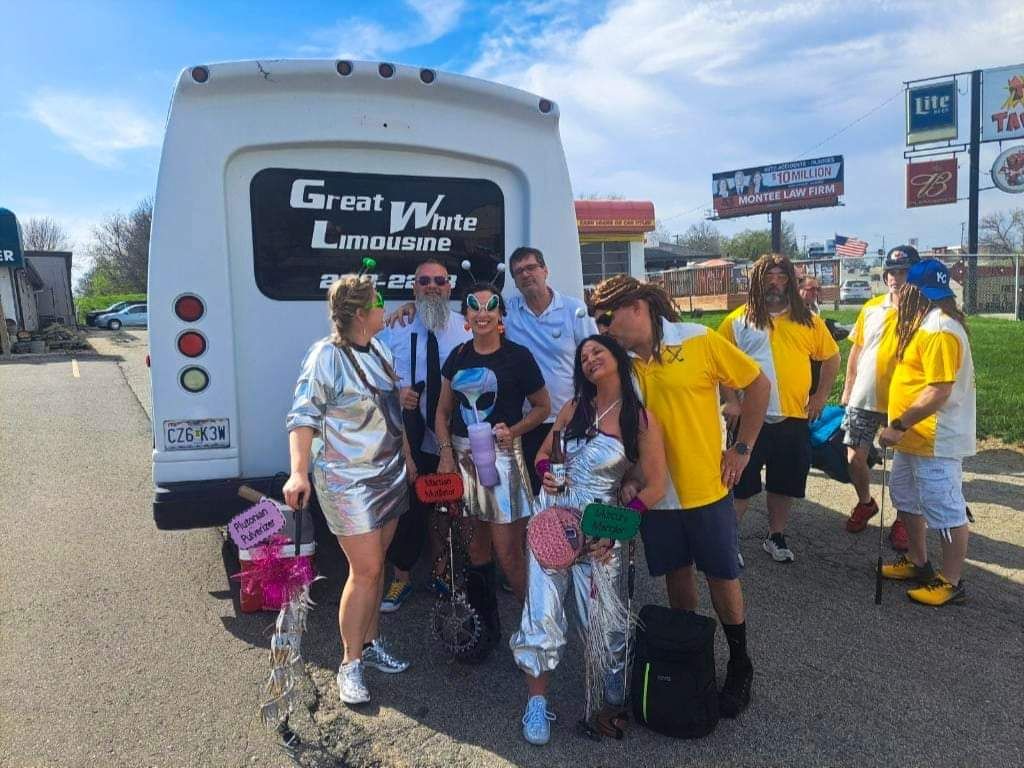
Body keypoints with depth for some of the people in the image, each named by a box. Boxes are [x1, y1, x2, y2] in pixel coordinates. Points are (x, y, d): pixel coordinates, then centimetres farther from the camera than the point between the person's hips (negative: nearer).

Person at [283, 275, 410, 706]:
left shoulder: (379, 350, 6)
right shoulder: (326, 356, -17)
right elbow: (303, 417, -19)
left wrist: (407, 458, 19)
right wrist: (299, 473, -30)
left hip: (389, 473, 7)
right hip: (348, 480, -7)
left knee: (376, 565, 15)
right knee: (365, 570, -5)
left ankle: (370, 643, 31)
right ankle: (350, 664, 11)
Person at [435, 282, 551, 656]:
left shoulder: (517, 356, -5)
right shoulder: (459, 356, 8)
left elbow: (543, 407, 2)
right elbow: (443, 411, 13)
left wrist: (513, 431, -14)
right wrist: (446, 452, 1)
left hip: (501, 457, -5)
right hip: (461, 457, 5)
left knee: (508, 555, -5)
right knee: (474, 550, 13)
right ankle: (485, 627, 28)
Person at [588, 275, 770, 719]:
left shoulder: (698, 341, -11)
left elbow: (757, 384, -3)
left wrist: (742, 448, -4)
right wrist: (628, 477, -10)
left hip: (706, 487, -3)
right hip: (655, 492, 3)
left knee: (722, 576, 10)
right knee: (676, 574, 15)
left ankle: (739, 665, 31)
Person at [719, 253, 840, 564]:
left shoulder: (807, 320, 5)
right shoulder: (737, 320, -2)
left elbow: (831, 358, 14)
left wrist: (820, 396, 6)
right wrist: (730, 401, -7)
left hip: (793, 420, 3)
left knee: (784, 483, 13)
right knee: (740, 483, 4)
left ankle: (776, 537, 31)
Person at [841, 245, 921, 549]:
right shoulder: (871, 307, 4)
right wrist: (847, 389, 11)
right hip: (863, 399, 4)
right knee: (855, 459, 9)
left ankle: (902, 520, 25)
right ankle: (865, 503, 35)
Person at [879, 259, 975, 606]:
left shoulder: (940, 330, -22)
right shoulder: (926, 323, 11)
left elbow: (939, 392, -27)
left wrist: (899, 426, -23)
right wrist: (902, 428, 14)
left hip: (936, 441, -11)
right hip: (914, 437, 11)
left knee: (946, 511, 2)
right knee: (908, 498, 21)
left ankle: (950, 583, 15)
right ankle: (918, 562, 37)